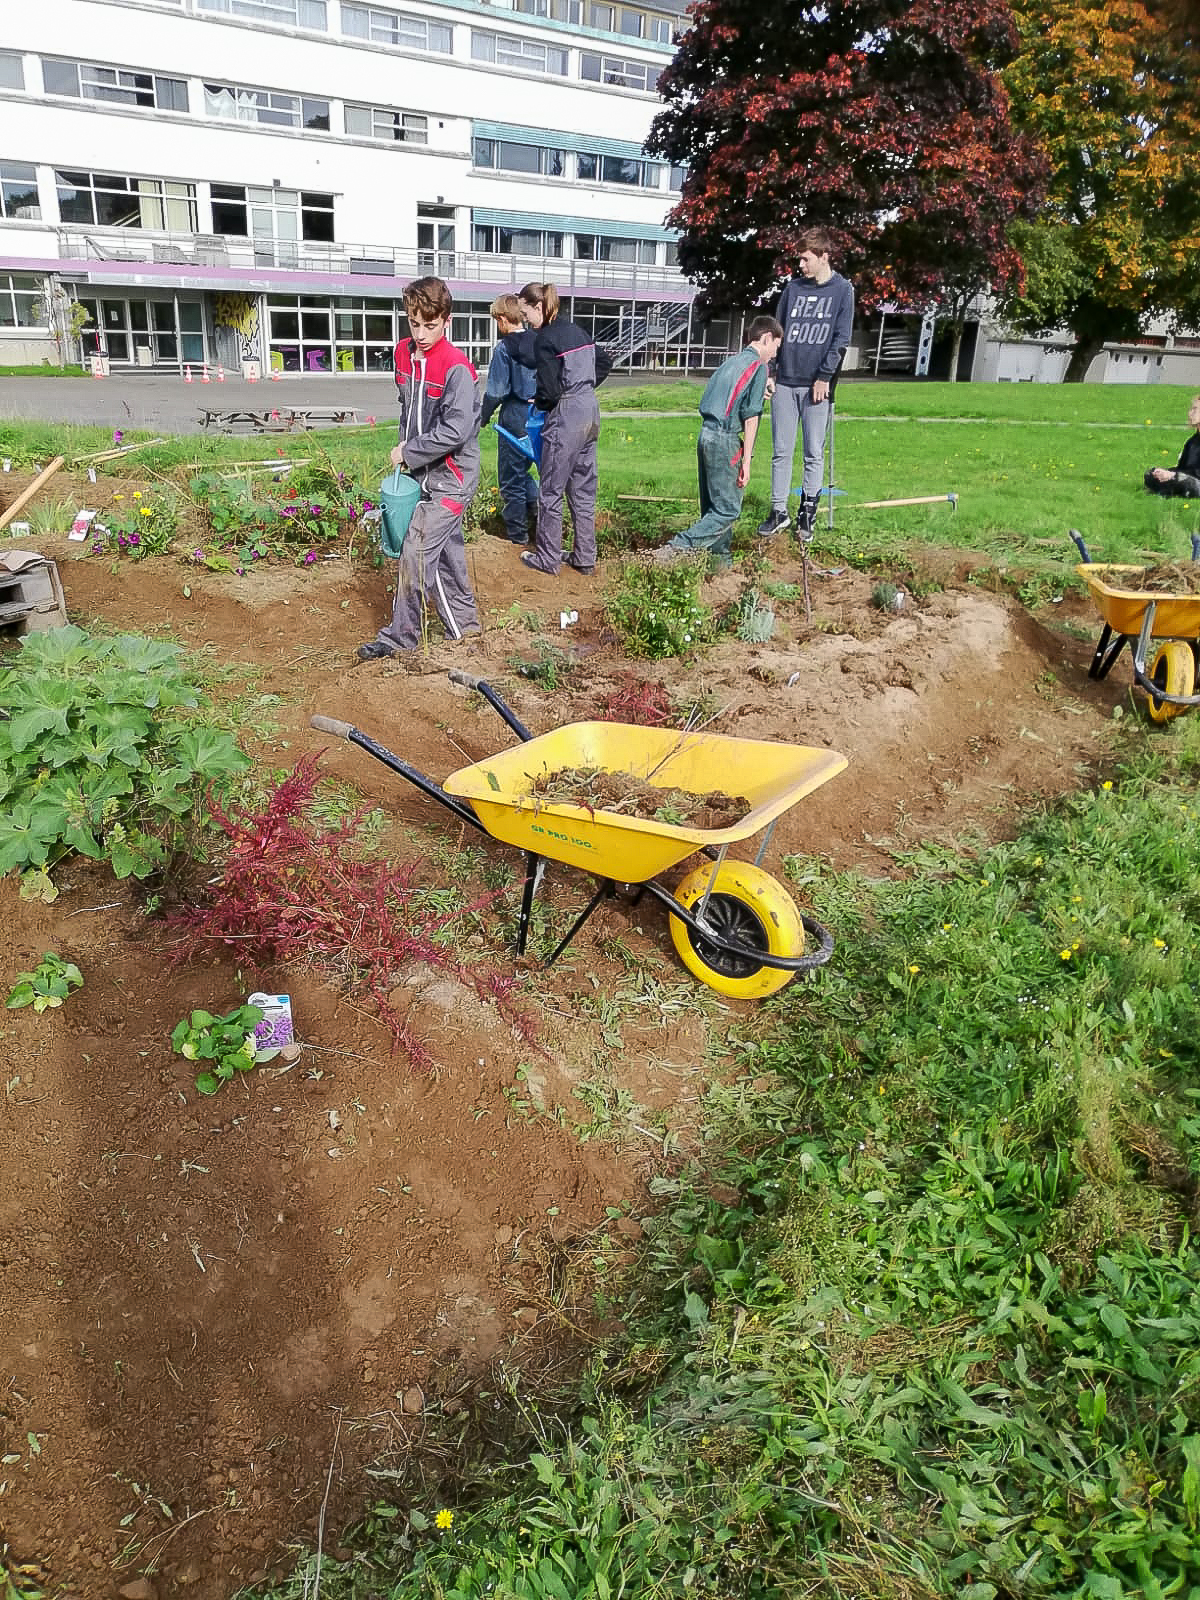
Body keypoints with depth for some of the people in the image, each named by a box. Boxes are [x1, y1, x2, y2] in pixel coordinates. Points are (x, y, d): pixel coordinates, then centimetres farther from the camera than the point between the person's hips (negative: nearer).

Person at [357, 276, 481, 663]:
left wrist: (408, 453, -17)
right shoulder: (404, 353, 5)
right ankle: (464, 621, 29)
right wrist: (405, 449, 7)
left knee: (416, 551, -9)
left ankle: (401, 637, 0)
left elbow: (456, 430, -25)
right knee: (446, 548, 16)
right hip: (426, 472, 8)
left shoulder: (457, 369, -19)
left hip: (450, 476, -8)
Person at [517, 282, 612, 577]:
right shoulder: (576, 331, 12)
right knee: (583, 490, 13)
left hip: (565, 418, -8)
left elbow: (549, 390, -18)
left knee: (551, 491, 3)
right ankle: (585, 558, 18)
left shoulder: (545, 339, -13)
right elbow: (604, 363, 22)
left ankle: (547, 558, 10)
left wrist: (538, 403, 2)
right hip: (590, 413, 8)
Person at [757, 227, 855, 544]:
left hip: (816, 385, -3)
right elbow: (777, 332, 12)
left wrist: (824, 377, -11)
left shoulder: (842, 291, 2)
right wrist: (768, 371, 5)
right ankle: (779, 511, 12)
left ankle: (808, 512, 11)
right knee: (781, 451, 4)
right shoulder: (793, 288, 10)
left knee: (814, 453, 2)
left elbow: (840, 339, -3)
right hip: (785, 382, 3)